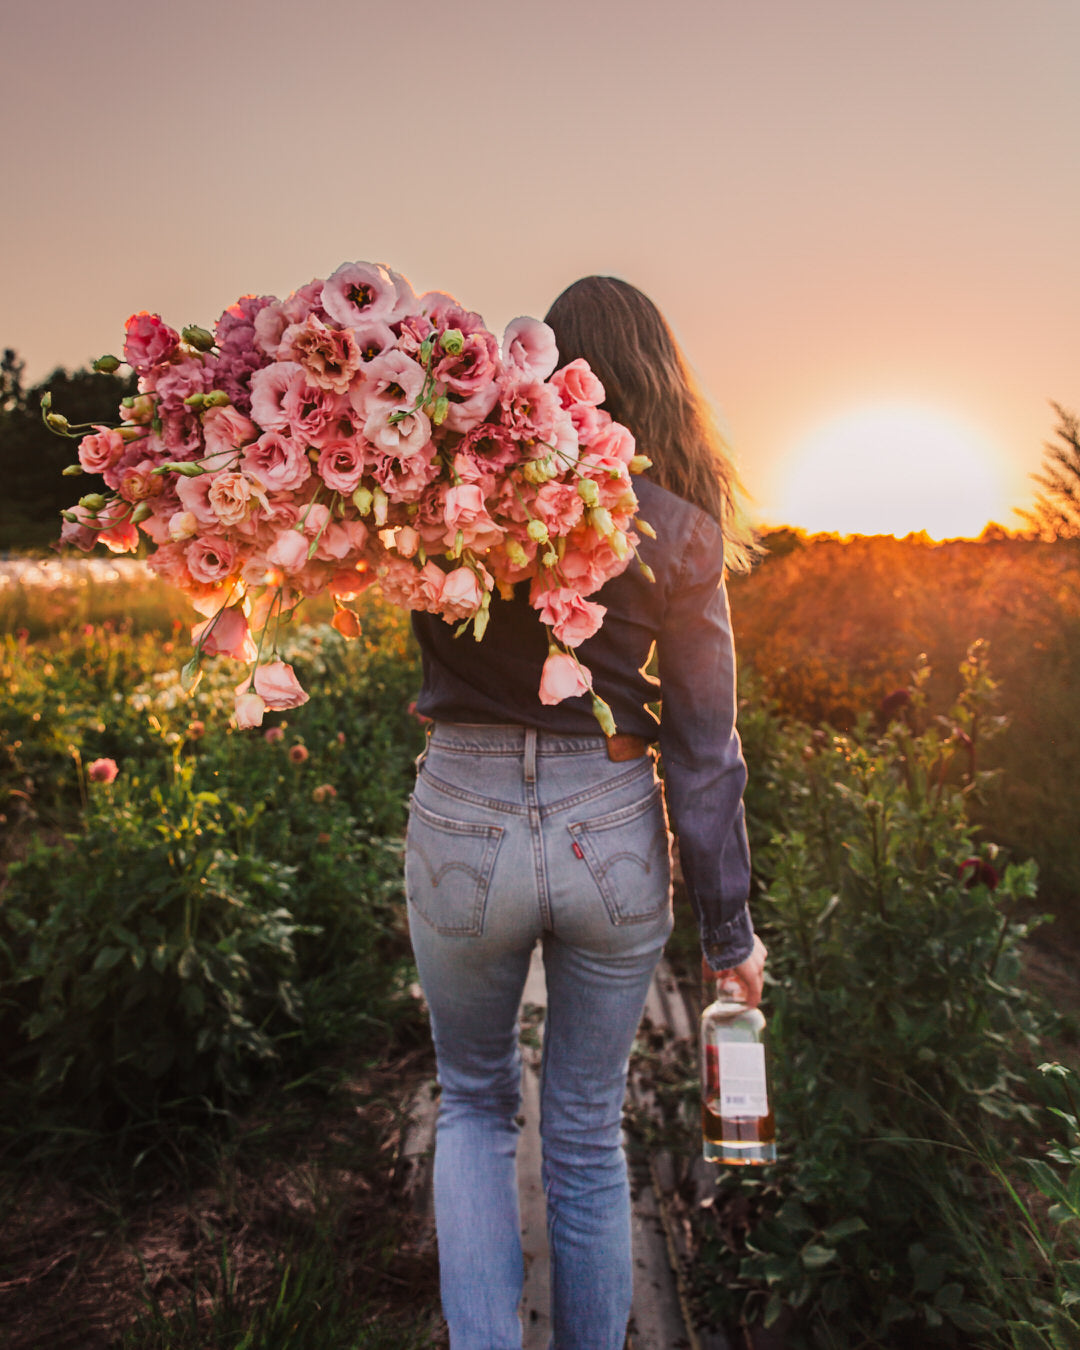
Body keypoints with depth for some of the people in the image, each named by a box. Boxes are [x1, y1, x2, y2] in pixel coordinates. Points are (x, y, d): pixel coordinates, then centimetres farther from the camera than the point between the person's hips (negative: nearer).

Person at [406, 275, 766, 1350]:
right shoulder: (681, 530, -3)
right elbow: (704, 751, -2)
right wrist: (728, 930, 6)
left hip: (462, 827, 0)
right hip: (613, 836, 1)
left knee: (474, 1105, 26)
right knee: (586, 1137, 21)